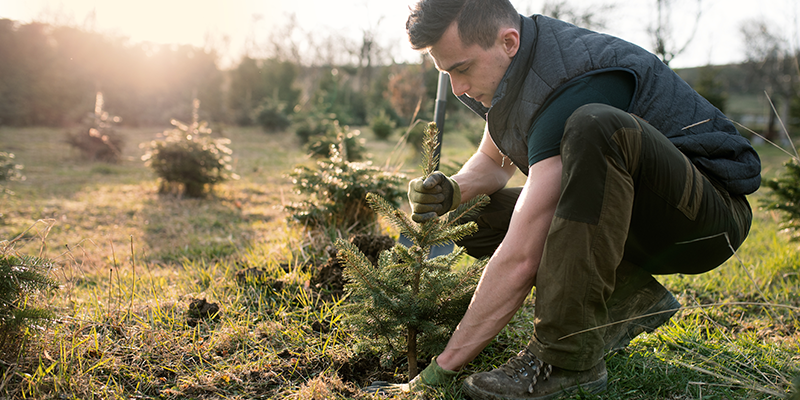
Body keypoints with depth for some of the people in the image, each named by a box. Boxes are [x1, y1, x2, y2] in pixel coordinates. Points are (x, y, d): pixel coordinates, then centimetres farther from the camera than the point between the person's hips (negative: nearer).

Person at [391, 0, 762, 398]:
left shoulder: (573, 83, -30)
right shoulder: (515, 64, -1)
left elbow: (520, 259, -33)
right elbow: (493, 162, 15)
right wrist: (452, 191, -10)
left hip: (711, 217, -8)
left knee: (593, 125, -37)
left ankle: (566, 358, -30)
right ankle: (631, 301, -1)